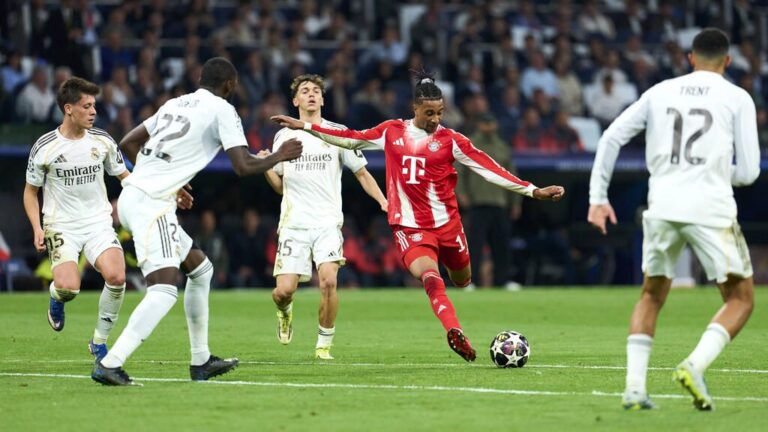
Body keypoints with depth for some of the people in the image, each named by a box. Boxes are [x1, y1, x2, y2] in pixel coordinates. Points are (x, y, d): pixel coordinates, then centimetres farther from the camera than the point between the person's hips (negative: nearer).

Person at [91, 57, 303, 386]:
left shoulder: (175, 104, 20)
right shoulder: (221, 110, -2)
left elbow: (128, 143, 24)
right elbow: (243, 166, -8)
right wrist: (279, 156, 9)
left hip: (132, 195, 9)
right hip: (151, 203, -9)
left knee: (200, 268, 22)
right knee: (164, 291, -17)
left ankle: (201, 361, 27)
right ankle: (109, 364, -28)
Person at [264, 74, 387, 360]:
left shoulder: (338, 133, 6)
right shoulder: (284, 136, 11)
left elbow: (362, 173, 11)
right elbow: (280, 185, 16)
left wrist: (384, 202, -2)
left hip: (327, 222, -1)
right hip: (293, 223, 1)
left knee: (328, 281, -22)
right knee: (284, 290, -10)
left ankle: (324, 344, -5)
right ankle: (285, 311, 29)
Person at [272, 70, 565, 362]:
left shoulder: (450, 140, -2)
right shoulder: (391, 132, 4)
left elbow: (488, 169, -6)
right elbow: (351, 139, 15)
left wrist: (532, 191, -13)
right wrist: (304, 126, 16)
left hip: (447, 222, 2)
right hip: (409, 225, -1)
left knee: (462, 280, 12)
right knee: (430, 276, -26)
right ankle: (455, 333, -40)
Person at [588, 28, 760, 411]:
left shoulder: (660, 92, 14)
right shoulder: (737, 99, 5)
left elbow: (611, 138, 9)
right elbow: (748, 171, 3)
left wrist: (598, 197, 13)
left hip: (663, 207, 3)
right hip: (712, 208, -3)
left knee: (651, 296, 20)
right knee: (740, 299, 9)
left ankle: (634, 387, 6)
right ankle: (695, 365, -14)